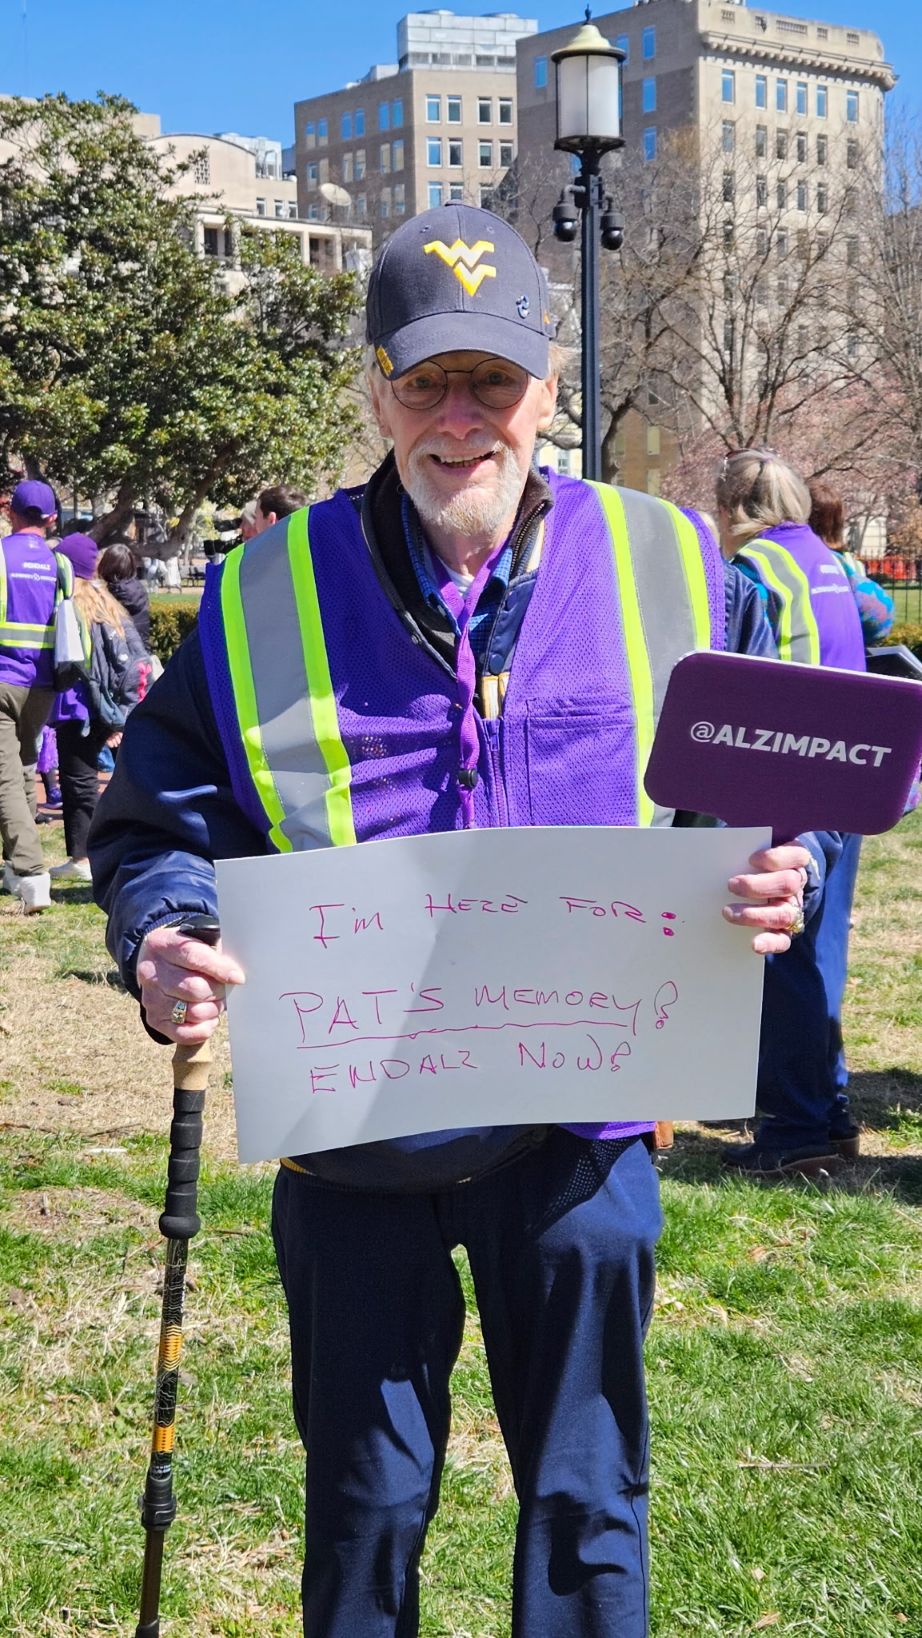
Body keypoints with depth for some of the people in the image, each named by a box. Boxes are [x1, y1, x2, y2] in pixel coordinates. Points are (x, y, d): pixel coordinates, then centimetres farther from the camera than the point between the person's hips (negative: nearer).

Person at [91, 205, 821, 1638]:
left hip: (582, 1129, 1)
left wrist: (783, 875, -13)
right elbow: (152, 823, 2)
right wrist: (163, 940, -19)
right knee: (365, 1501, 17)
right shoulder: (262, 595, -3)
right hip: (352, 1139, 0)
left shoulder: (671, 569, -1)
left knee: (587, 1497, 16)